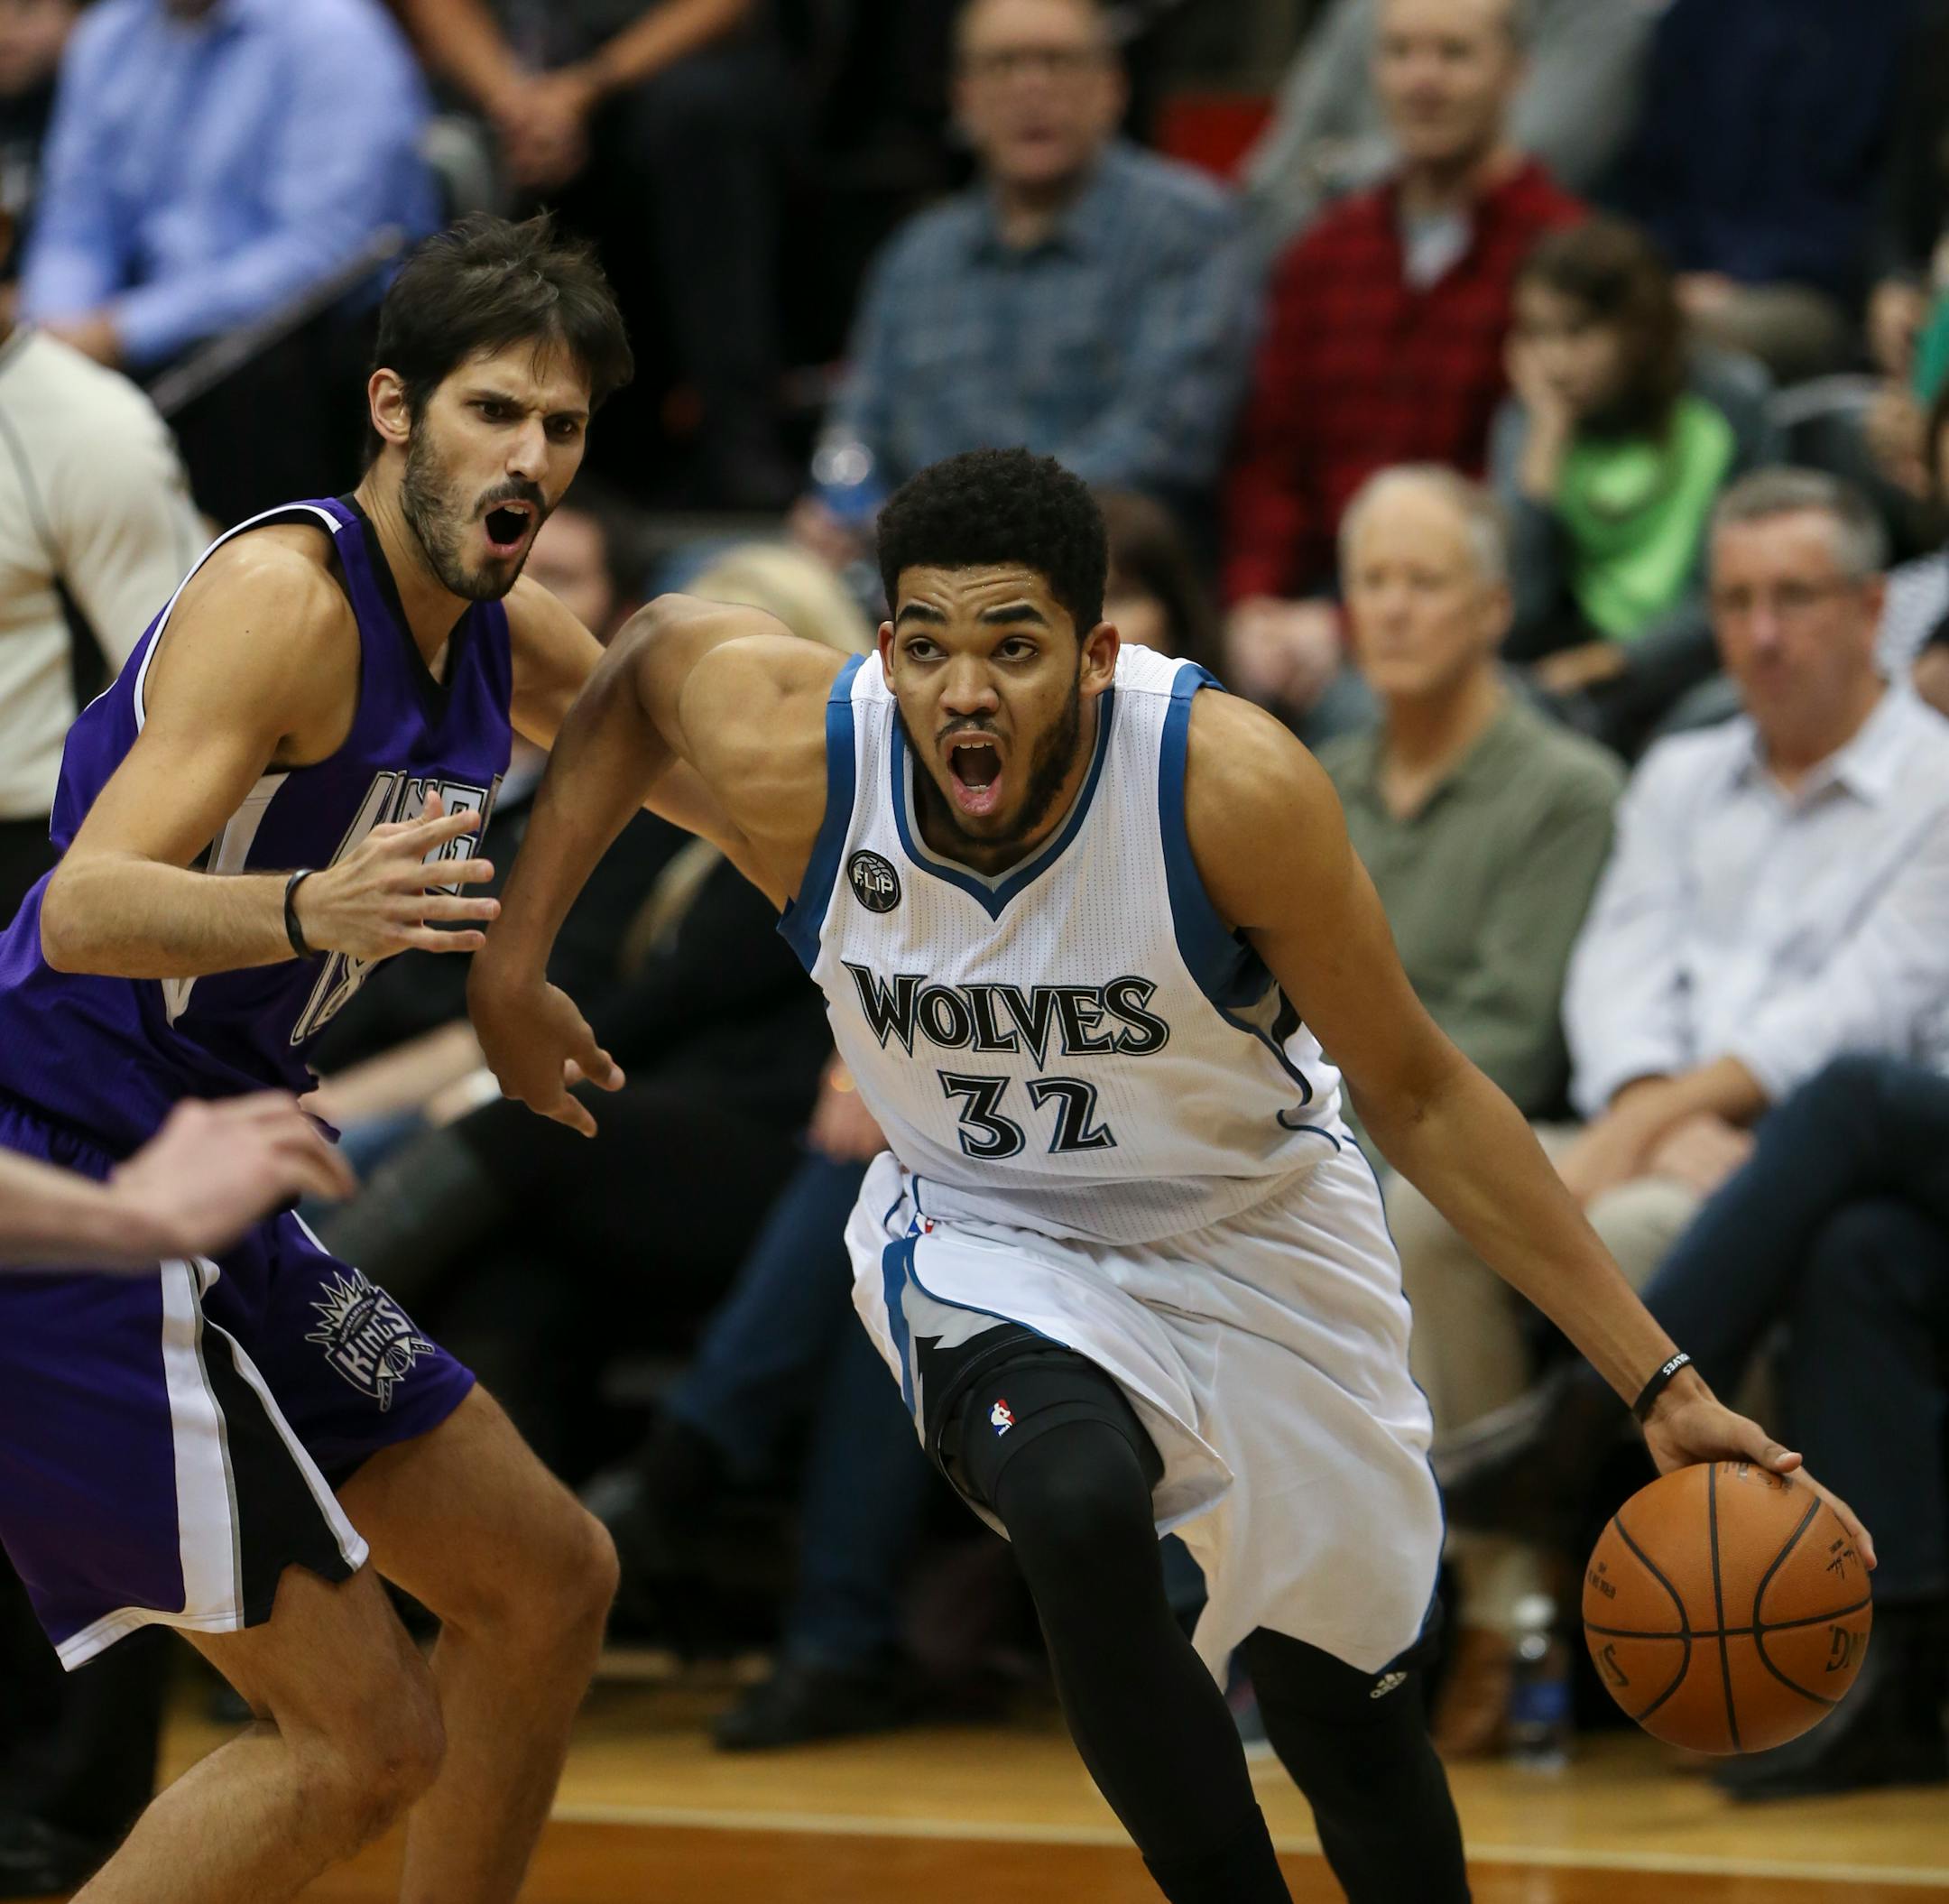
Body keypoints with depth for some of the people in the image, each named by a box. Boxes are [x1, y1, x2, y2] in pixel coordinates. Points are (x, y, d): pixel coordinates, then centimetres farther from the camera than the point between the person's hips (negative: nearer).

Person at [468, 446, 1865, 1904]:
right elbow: (654, 649, -1)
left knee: (1348, 1715, 10)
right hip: (985, 1240, 0)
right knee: (1080, 1508, -33)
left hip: (1256, 1235, 0)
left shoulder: (1233, 785, -31)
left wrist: (1660, 1382, -21)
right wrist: (514, 960, -2)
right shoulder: (795, 762, -26)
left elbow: (1418, 1096, -19)